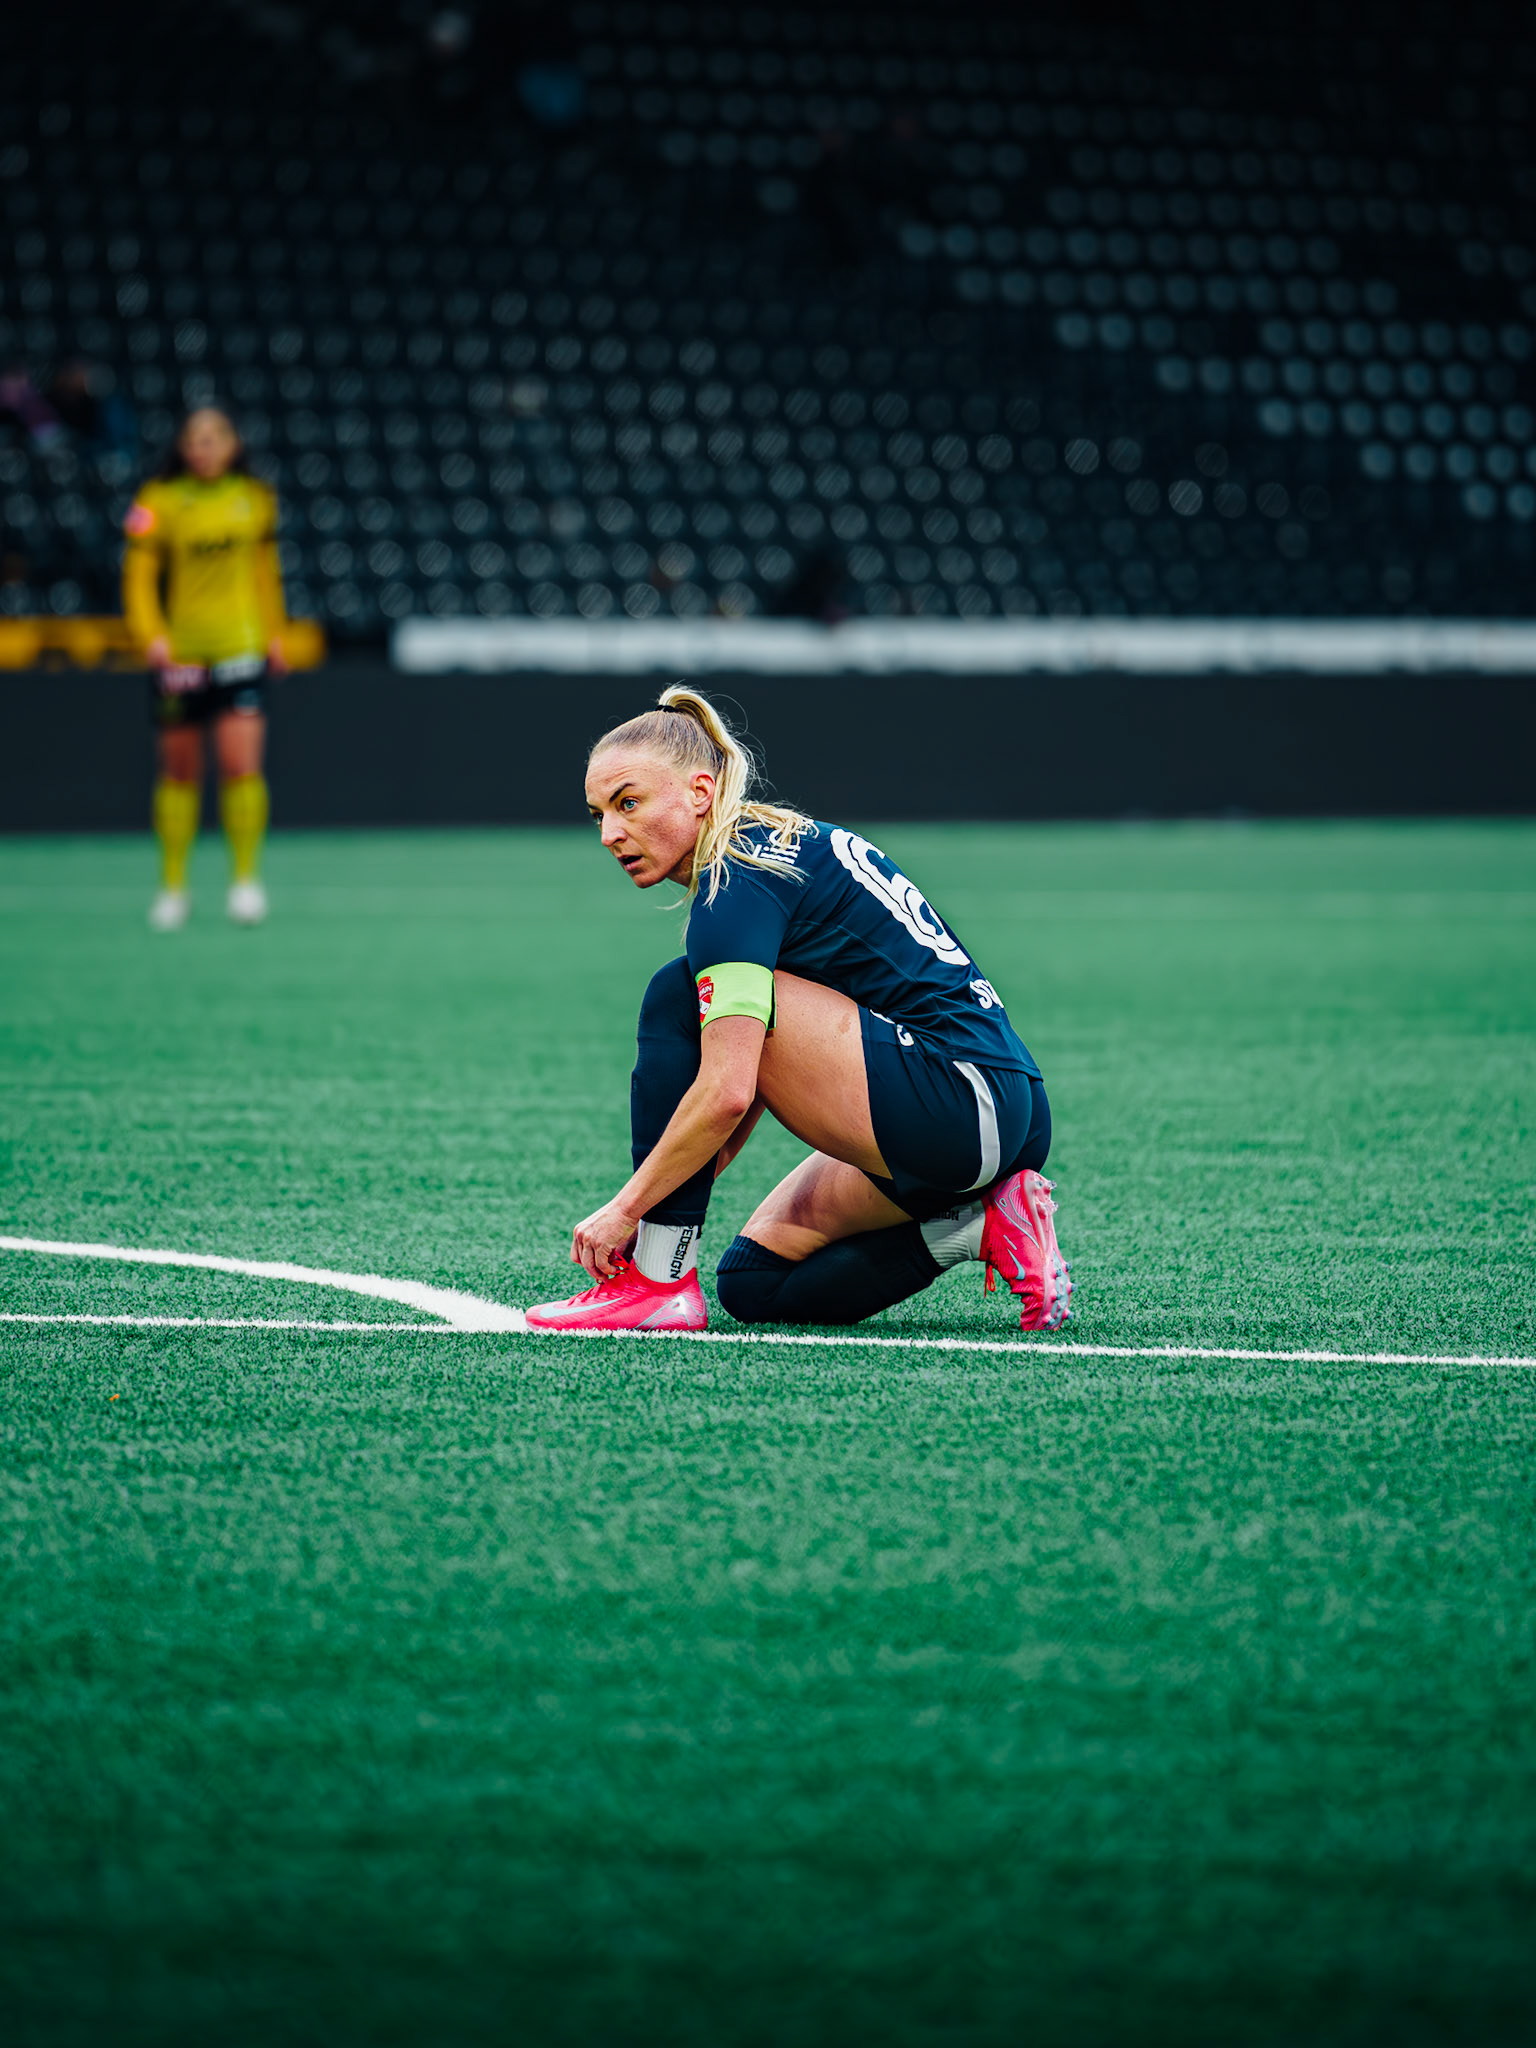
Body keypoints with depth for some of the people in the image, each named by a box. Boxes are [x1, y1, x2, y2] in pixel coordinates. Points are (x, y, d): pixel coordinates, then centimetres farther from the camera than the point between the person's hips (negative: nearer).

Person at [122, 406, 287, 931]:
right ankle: (173, 885, 17)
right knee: (179, 771, 6)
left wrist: (274, 633, 17)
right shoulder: (159, 503, -2)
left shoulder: (255, 499, 7)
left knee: (241, 764, -11)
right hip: (180, 651, -1)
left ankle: (245, 878, -2)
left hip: (242, 648, 1)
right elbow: (139, 578, -2)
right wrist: (152, 636, -15)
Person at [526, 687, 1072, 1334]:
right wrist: (661, 1204, 15)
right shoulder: (779, 848, 17)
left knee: (680, 995, -12)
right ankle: (982, 1225, 6)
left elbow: (725, 1093, -22)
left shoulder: (737, 884, -13)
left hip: (958, 1104, -10)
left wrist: (625, 1208, -12)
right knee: (753, 1283, 15)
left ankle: (656, 1283, -10)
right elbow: (755, 1081, 22)